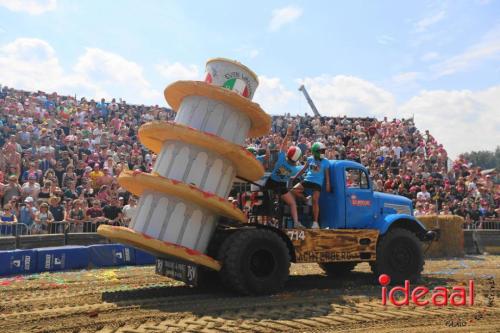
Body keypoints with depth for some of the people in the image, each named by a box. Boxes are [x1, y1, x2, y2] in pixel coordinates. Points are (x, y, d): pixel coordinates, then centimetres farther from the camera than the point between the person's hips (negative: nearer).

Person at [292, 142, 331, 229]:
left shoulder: (325, 162, 3)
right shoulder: (310, 159, 8)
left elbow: (327, 175, 6)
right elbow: (303, 169, 17)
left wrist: (328, 185, -2)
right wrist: (295, 177, 18)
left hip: (317, 183, -3)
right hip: (307, 180, 3)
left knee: (315, 201, -11)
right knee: (294, 190, -14)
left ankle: (315, 222, -7)